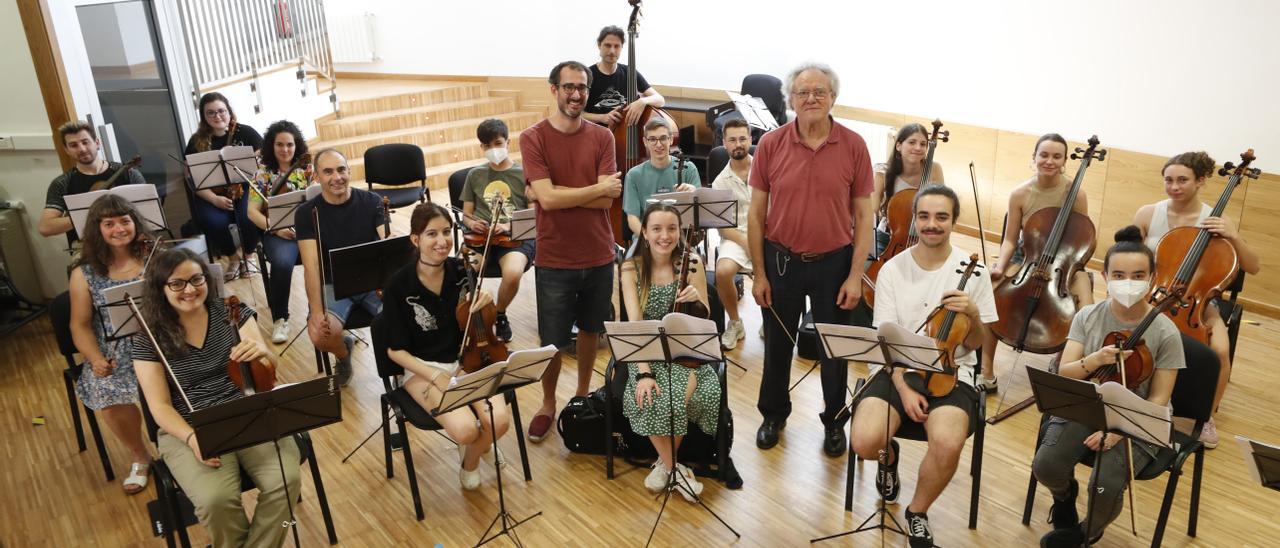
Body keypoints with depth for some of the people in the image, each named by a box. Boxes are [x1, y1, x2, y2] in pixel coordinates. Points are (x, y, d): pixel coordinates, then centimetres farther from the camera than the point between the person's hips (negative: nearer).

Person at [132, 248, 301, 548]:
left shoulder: (231, 312, 3)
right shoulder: (149, 338, 0)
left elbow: (272, 368, -4)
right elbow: (160, 405, -2)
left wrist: (262, 353, -28)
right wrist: (191, 437, -20)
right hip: (188, 429, -1)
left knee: (284, 481, -24)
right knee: (216, 499, -27)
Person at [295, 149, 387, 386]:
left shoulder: (372, 202, -1)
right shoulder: (307, 213, -4)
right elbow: (311, 266, -14)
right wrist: (316, 311, -27)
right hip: (333, 285, -1)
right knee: (320, 335, -29)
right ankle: (343, 353, 11)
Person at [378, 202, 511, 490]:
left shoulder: (462, 270, -5)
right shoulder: (399, 285, -14)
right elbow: (396, 350, -8)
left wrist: (485, 303, -12)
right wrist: (438, 377, -19)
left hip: (466, 360, 3)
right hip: (423, 369, -3)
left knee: (499, 421, -23)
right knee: (466, 429, -28)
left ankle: (472, 456, 12)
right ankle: (473, 442, 12)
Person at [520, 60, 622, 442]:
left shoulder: (602, 137, -1)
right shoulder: (533, 138, -8)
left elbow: (606, 201, -11)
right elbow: (547, 199, -19)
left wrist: (558, 191, -17)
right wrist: (597, 188, -13)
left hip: (599, 257, 3)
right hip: (555, 261, -2)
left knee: (590, 330, 18)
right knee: (552, 341, 8)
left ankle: (583, 395, 39)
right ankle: (548, 403, 30)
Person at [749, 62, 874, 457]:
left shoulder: (853, 146, -8)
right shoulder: (770, 144, -7)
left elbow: (863, 215, -4)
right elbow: (756, 213, -3)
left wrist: (856, 275, -8)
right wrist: (759, 273, -4)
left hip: (834, 262, 0)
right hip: (781, 260, 1)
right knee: (777, 344, 16)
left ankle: (834, 421, 36)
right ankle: (774, 414, 38)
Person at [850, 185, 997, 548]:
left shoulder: (972, 270, -1)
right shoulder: (892, 270, 0)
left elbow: (975, 344, 5)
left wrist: (973, 315, -17)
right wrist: (904, 388, -15)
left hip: (951, 374, -1)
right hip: (898, 372, 1)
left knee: (947, 445, -32)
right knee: (865, 442, -25)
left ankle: (917, 511, 1)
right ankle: (890, 456, 17)